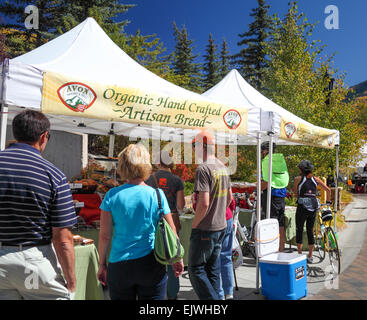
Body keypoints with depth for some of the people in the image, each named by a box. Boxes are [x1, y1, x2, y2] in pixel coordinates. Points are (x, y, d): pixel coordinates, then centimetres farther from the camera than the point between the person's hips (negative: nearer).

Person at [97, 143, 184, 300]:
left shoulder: (112, 195, -6)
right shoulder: (156, 195, -7)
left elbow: (104, 235, -4)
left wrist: (102, 265, 8)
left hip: (119, 265, 1)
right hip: (151, 264, -1)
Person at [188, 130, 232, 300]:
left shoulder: (203, 169, -17)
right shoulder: (223, 167, 9)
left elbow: (204, 203, -24)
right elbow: (229, 197, 18)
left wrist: (194, 224, -11)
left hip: (205, 229, -9)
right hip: (221, 227, 9)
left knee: (196, 270, 3)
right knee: (213, 270, 17)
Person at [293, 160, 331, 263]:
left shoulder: (298, 179, -2)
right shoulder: (316, 179, 7)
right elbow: (328, 190, 9)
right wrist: (328, 202, 21)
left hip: (302, 206, -4)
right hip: (313, 207, 4)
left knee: (299, 230, 8)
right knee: (310, 230, 13)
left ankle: (300, 254, 9)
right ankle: (310, 256, 16)